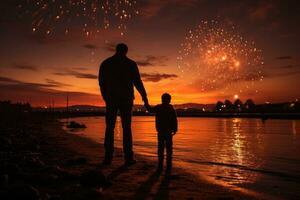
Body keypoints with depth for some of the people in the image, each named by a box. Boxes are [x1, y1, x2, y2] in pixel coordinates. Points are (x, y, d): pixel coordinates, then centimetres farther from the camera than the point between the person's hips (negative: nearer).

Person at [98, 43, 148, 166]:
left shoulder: (105, 63, 8)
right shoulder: (131, 64, 1)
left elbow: (101, 83, 10)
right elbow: (137, 82, -1)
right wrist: (144, 95, 11)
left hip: (111, 99, 2)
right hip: (126, 98, -1)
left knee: (109, 128, 6)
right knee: (126, 128, 2)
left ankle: (108, 157, 2)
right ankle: (128, 158, -1)